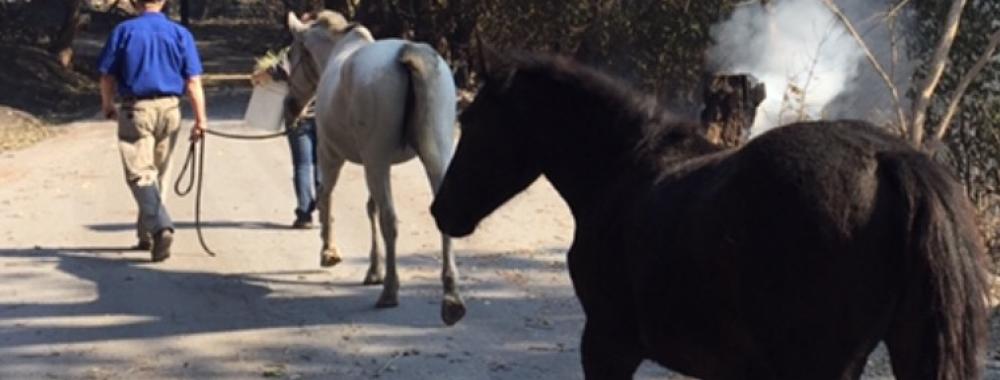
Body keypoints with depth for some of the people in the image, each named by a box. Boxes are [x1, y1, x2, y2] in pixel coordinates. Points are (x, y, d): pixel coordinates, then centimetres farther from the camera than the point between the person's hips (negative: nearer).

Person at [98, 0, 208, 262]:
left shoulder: (124, 31, -1)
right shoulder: (180, 34, 2)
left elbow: (107, 76, 2)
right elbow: (193, 81, -4)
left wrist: (108, 106, 19)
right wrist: (200, 119, -1)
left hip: (135, 110, -3)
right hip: (169, 110, 3)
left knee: (140, 174, -6)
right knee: (157, 174, 17)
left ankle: (160, 227, -28)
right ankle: (146, 236, 27)